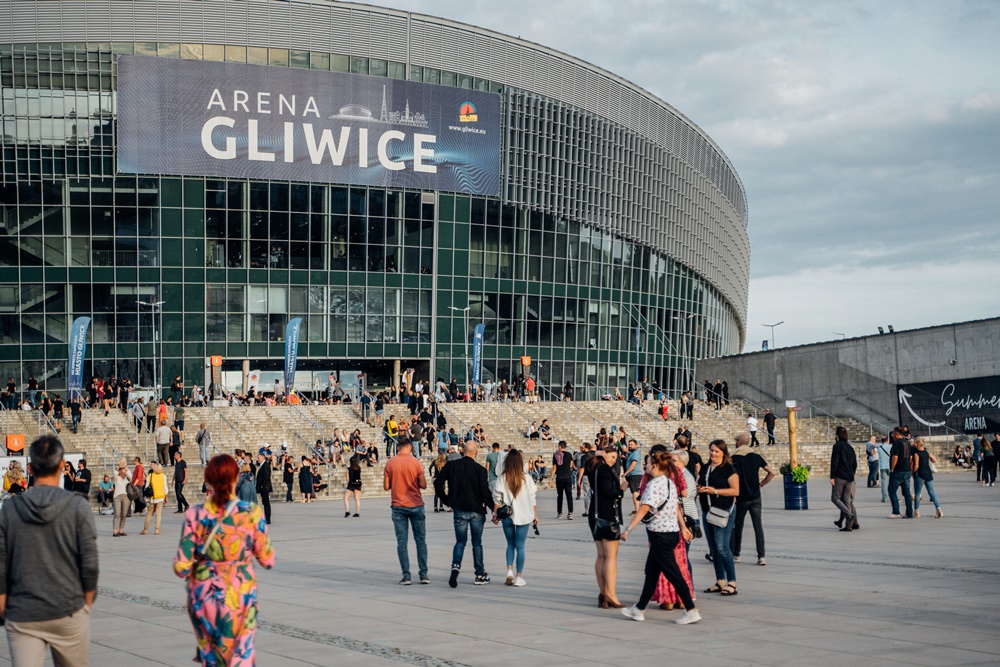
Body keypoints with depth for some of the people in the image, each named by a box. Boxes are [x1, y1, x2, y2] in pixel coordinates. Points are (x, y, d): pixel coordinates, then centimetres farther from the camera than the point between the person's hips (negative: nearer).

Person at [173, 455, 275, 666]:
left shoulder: (195, 515, -9)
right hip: (240, 597, -1)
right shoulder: (251, 513, -11)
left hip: (204, 596, 1)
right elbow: (267, 561, -4)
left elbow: (182, 567, -9)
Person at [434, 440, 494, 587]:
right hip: (476, 510, -2)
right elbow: (485, 492, -12)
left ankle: (456, 566, -14)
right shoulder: (480, 470, -11)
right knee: (477, 543, 9)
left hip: (459, 510, 2)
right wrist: (494, 508, -1)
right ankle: (480, 575, 16)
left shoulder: (451, 466, -2)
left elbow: (438, 482, -1)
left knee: (460, 541, 11)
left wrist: (447, 500, 9)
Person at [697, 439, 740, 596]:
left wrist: (715, 491, -18)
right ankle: (720, 582, 16)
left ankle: (731, 583, -6)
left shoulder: (728, 469, -7)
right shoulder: (705, 469, 14)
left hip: (724, 511, -7)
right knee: (713, 549, 9)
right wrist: (699, 490, 1)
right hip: (707, 511, 7)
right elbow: (700, 486, 25)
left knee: (722, 547, -12)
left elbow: (735, 491, -13)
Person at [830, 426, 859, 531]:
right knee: (846, 500, 7)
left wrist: (832, 476, -12)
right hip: (850, 477, 7)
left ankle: (850, 515, -20)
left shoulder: (837, 446, -7)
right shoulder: (850, 447, 14)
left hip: (840, 476, -7)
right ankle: (848, 525, 3)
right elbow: (855, 464, 16)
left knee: (835, 497, 0)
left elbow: (834, 462, -13)